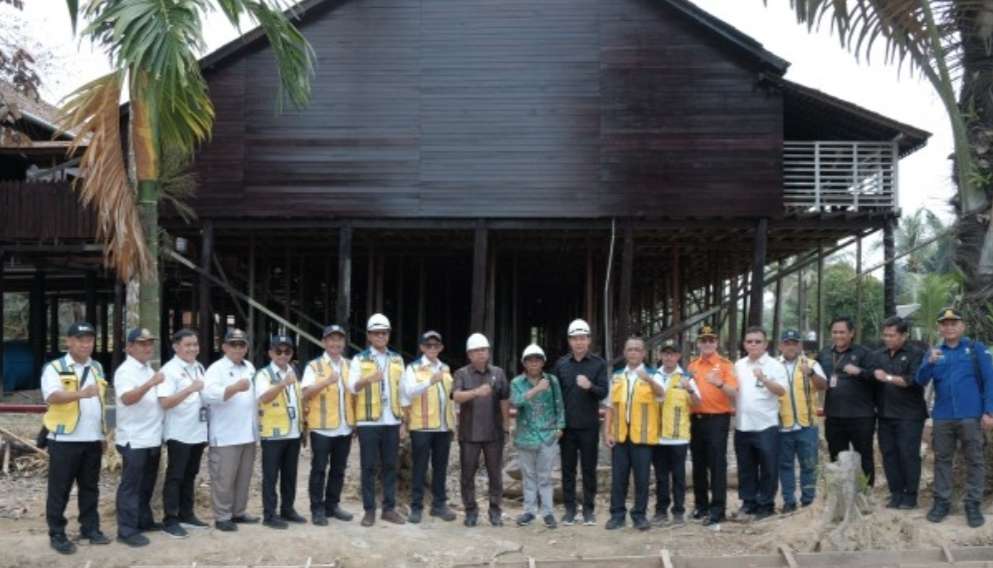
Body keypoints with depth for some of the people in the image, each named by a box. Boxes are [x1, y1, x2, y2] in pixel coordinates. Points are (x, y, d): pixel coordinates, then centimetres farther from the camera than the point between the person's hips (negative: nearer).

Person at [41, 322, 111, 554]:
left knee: (90, 487, 13)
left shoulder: (97, 368, 12)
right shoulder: (55, 368, -7)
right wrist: (81, 393, -41)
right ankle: (57, 534, 12)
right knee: (59, 489, 2)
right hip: (64, 439, -5)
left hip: (92, 439, 5)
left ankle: (90, 528, 22)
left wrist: (104, 433, 16)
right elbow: (52, 397, -24)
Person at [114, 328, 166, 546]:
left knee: (146, 485, 17)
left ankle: (144, 521, 28)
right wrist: (150, 384, -42)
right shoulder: (126, 371, -13)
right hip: (134, 439, -9)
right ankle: (127, 530, 2)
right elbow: (127, 399, -30)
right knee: (131, 486, -3)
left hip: (152, 438, 9)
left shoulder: (149, 370, 15)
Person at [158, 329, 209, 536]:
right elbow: (164, 403, -21)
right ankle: (170, 519, 7)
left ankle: (186, 514, 24)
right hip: (178, 434, -7)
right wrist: (190, 389, -28)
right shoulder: (169, 370, -11)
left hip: (198, 432, 7)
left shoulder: (199, 368, 12)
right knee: (175, 477, 0)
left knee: (190, 475, 15)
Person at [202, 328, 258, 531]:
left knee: (244, 477, 14)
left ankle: (239, 512, 25)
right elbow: (209, 394, -24)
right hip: (226, 436, -7)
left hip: (248, 433, 7)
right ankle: (222, 516, 8)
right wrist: (235, 388, -36)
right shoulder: (216, 369, -8)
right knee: (224, 478, -1)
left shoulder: (250, 367, 14)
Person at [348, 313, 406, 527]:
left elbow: (403, 389, 15)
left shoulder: (397, 359, 12)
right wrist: (369, 379, -35)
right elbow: (352, 386, -15)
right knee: (369, 467, 1)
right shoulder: (359, 359, 1)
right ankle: (369, 510, 8)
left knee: (390, 466, 7)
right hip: (368, 421, -3)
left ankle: (389, 508, 15)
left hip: (392, 421, 3)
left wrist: (404, 418, 9)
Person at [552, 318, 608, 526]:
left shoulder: (598, 363, -1)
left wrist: (590, 386, -29)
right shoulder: (561, 364, 5)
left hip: (589, 426, -2)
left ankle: (589, 509, 14)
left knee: (589, 469, 5)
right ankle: (569, 509, 14)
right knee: (568, 469, 6)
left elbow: (604, 392, -7)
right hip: (567, 425, 2)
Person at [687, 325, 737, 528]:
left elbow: (734, 394, -10)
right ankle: (700, 505, 22)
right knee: (698, 464, 11)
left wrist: (720, 384, -28)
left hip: (717, 419, -5)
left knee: (717, 465, -5)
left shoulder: (725, 364, -3)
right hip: (696, 418, 5)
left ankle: (717, 510, -3)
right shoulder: (692, 365, 11)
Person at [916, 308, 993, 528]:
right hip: (942, 417, 3)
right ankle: (941, 502, 16)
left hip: (971, 416, -3)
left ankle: (973, 505, 11)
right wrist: (929, 363, -20)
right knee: (942, 460, 8)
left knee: (974, 461, 3)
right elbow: (921, 381, -1)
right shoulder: (934, 352, 10)